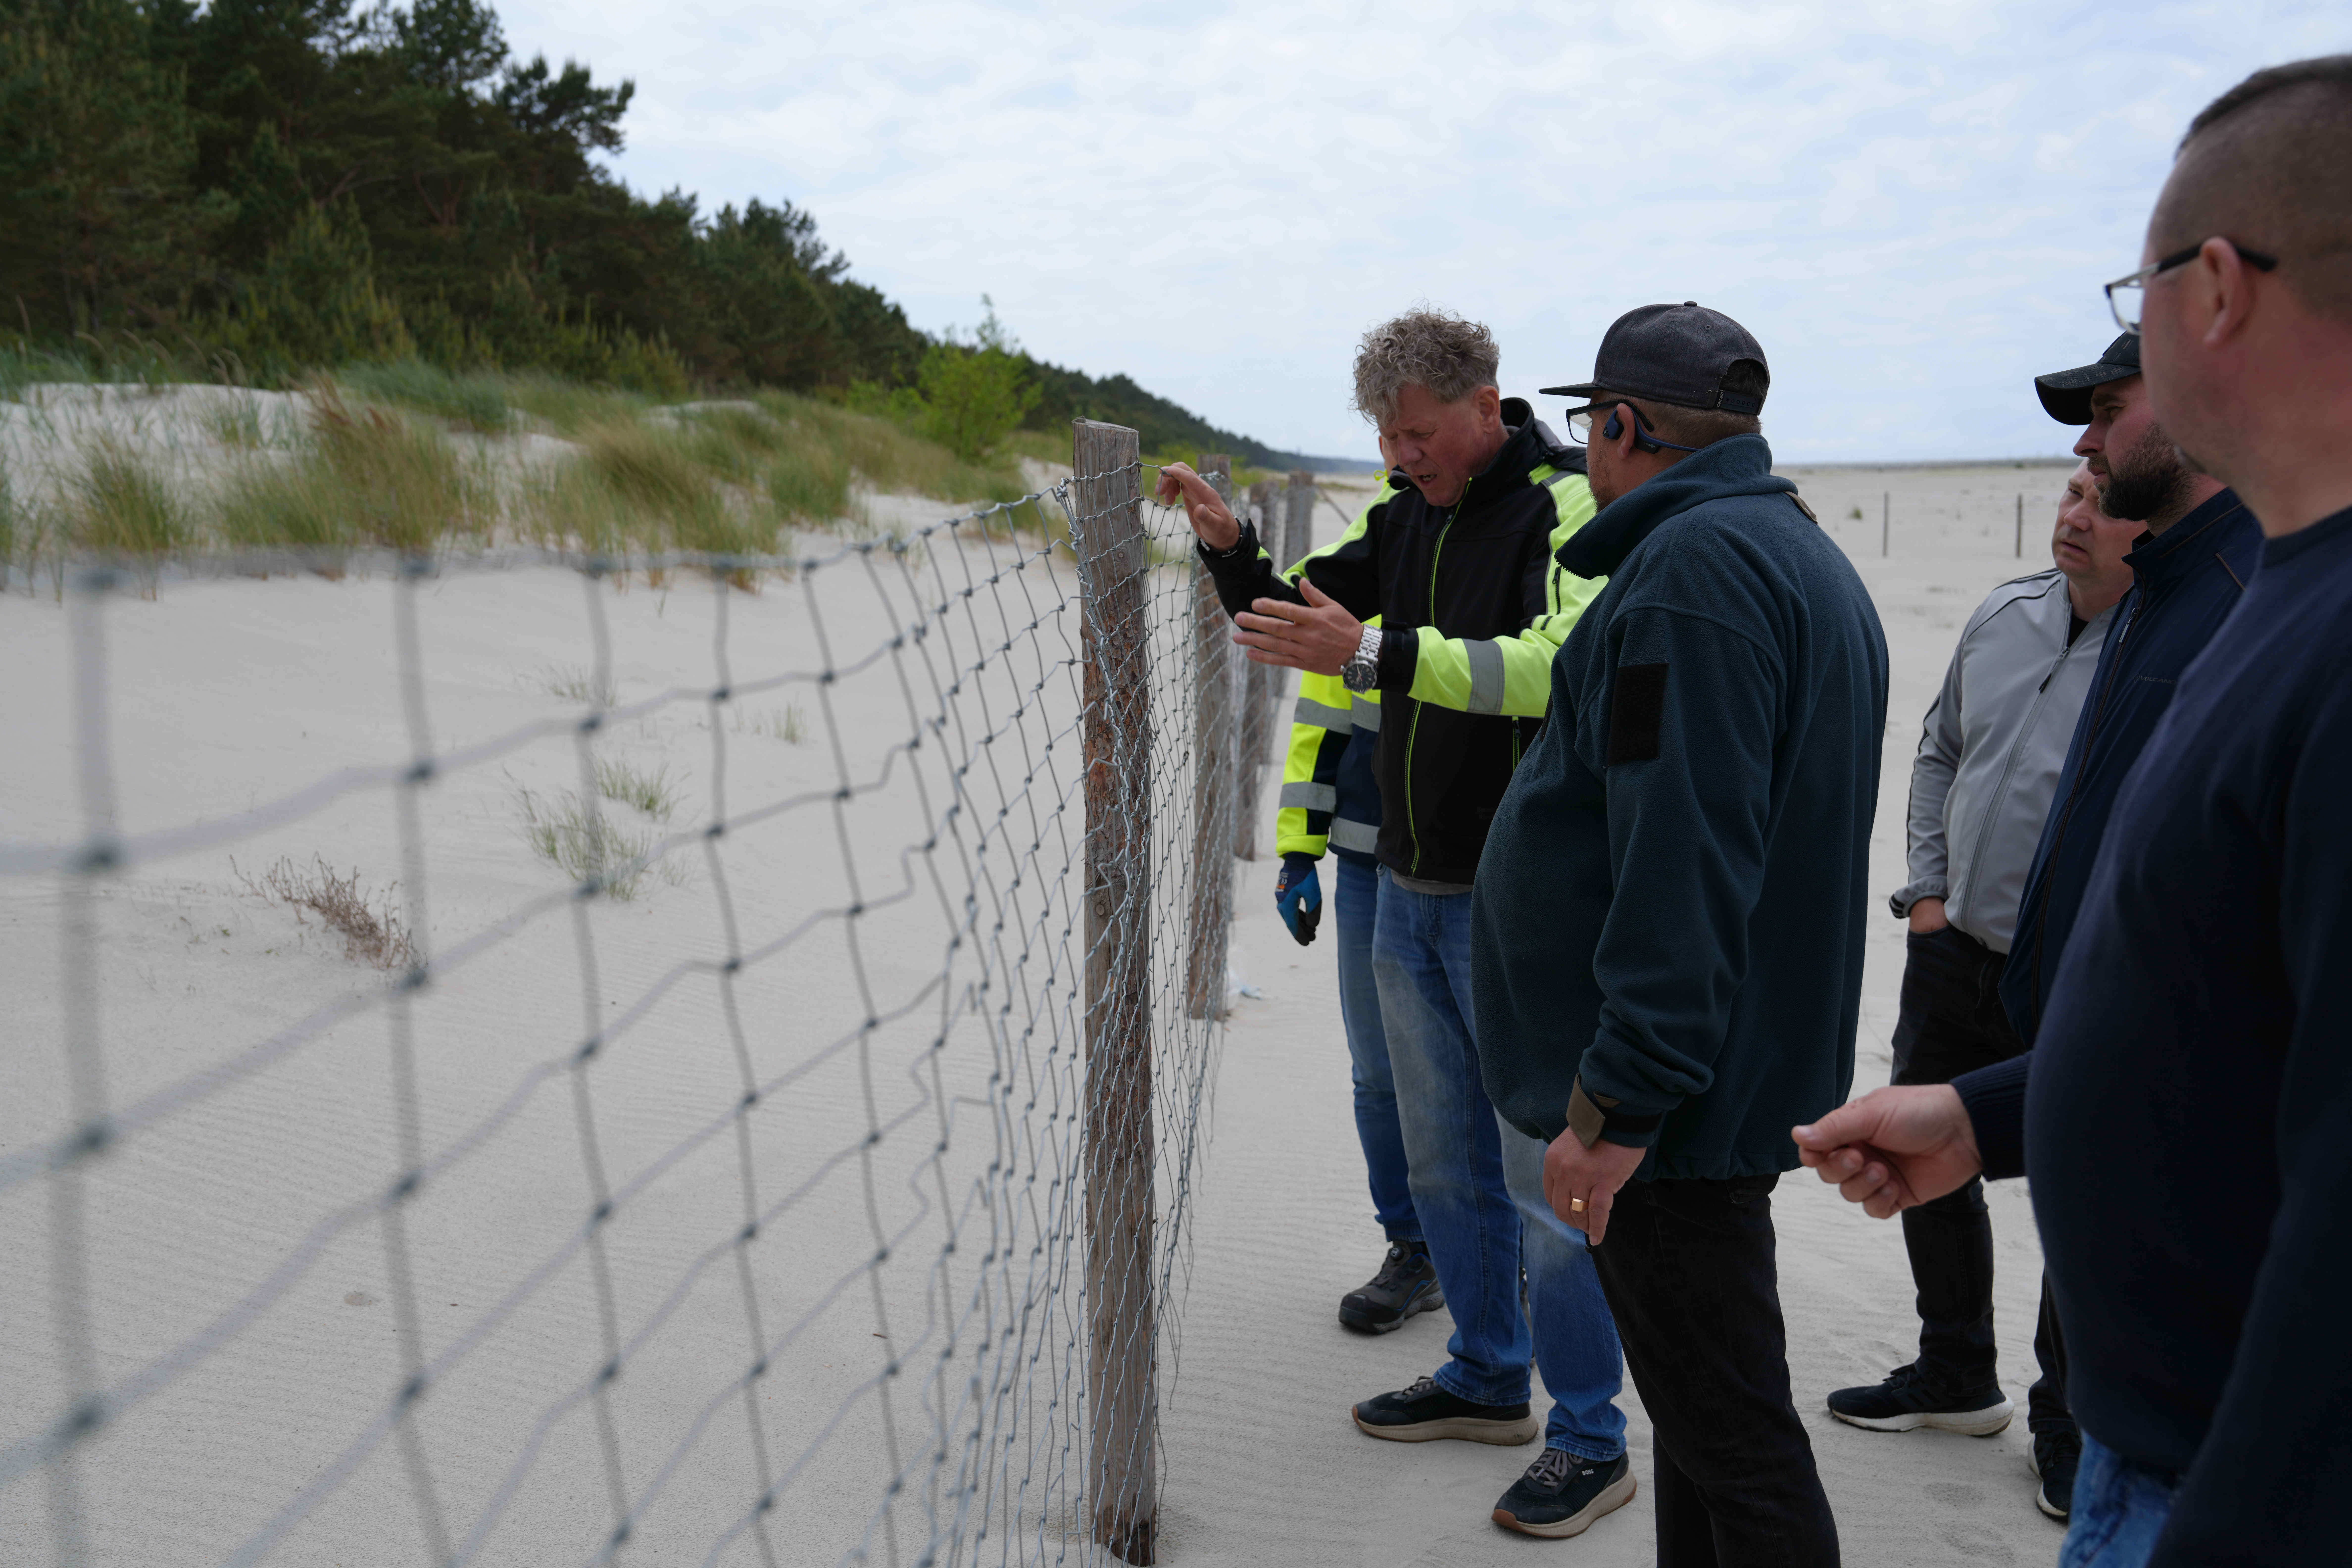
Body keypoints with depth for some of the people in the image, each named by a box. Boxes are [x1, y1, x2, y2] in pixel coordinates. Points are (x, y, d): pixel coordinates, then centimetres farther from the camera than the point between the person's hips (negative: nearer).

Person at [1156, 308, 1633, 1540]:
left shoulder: (1568, 504, -14)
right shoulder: (1408, 511, 9)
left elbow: (1562, 663, -31)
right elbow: (1297, 615, 17)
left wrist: (1370, 652, -38)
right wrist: (1230, 549, -3)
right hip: (1411, 889, 8)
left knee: (1545, 1175, -1)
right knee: (1444, 1162, 17)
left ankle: (1591, 1439, 13)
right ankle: (1487, 1379, 35)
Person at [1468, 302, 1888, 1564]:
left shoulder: (1696, 563, -18)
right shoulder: (1797, 551, 17)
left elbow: (1682, 860, -26)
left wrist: (1619, 1101, -24)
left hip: (1671, 1096, -11)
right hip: (1736, 1075, 11)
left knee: (1731, 1436, 0)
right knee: (1705, 1409, 20)